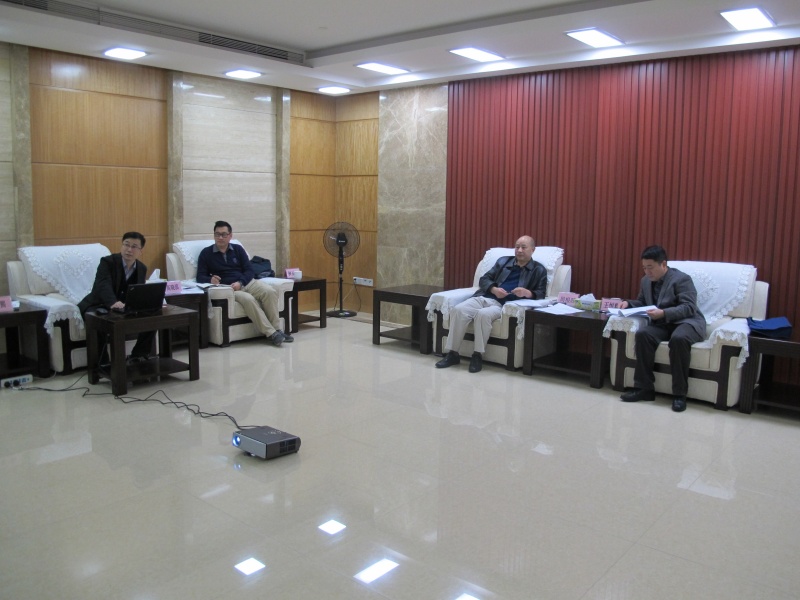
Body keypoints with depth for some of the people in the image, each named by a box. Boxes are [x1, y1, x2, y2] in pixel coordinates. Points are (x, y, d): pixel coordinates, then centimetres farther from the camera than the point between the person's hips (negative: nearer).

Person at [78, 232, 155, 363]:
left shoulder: (142, 268, 4)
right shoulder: (107, 261, -15)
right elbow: (104, 285, -33)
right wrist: (113, 303, -53)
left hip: (125, 307, 5)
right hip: (99, 306, -5)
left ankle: (138, 356, -1)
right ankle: (101, 363, -22)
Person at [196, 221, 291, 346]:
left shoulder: (238, 249, 15)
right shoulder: (206, 253, 8)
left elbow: (249, 270, 8)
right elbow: (200, 277, 2)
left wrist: (240, 282, -13)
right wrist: (210, 279, -22)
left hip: (247, 282, 3)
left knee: (270, 291, -27)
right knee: (248, 299, -35)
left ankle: (276, 329, -23)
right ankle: (271, 333, -35)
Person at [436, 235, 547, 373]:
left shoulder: (539, 270, 14)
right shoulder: (503, 261, 23)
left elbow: (541, 294, 3)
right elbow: (484, 279, 17)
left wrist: (527, 292, -19)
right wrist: (494, 289, -4)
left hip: (505, 304, -4)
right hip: (484, 297, 4)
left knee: (483, 314, -37)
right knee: (458, 310, -26)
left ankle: (478, 356, -24)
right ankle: (452, 353, -21)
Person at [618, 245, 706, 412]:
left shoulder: (682, 279, -10)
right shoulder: (646, 281, 12)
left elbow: (689, 307, -19)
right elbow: (642, 302, 27)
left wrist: (663, 313, -32)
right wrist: (628, 303, 4)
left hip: (686, 322, -6)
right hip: (662, 324, 6)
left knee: (678, 339, -40)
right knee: (642, 334, -28)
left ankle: (679, 393, -29)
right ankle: (644, 387, -22)